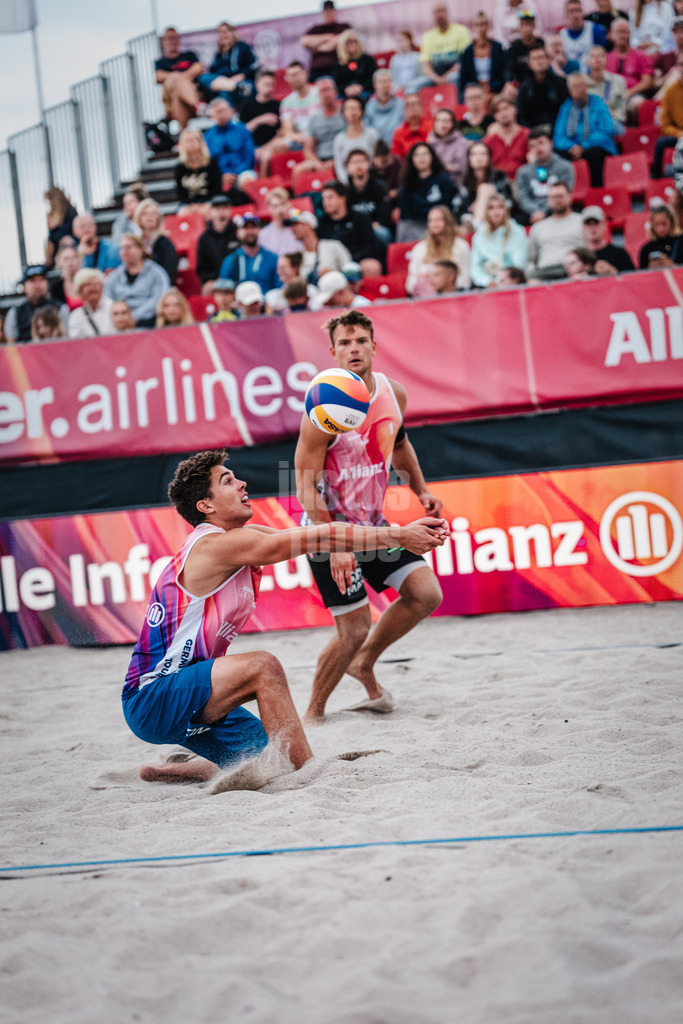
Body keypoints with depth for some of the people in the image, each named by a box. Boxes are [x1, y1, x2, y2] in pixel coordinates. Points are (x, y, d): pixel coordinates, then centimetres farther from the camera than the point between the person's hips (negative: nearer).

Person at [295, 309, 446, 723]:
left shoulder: (394, 393, -2)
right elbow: (306, 486, -22)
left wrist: (421, 490, 12)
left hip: (372, 520, 7)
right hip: (328, 526, -7)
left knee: (427, 595, -2)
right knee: (355, 628, -9)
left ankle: (364, 664, 20)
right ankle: (314, 711, 13)